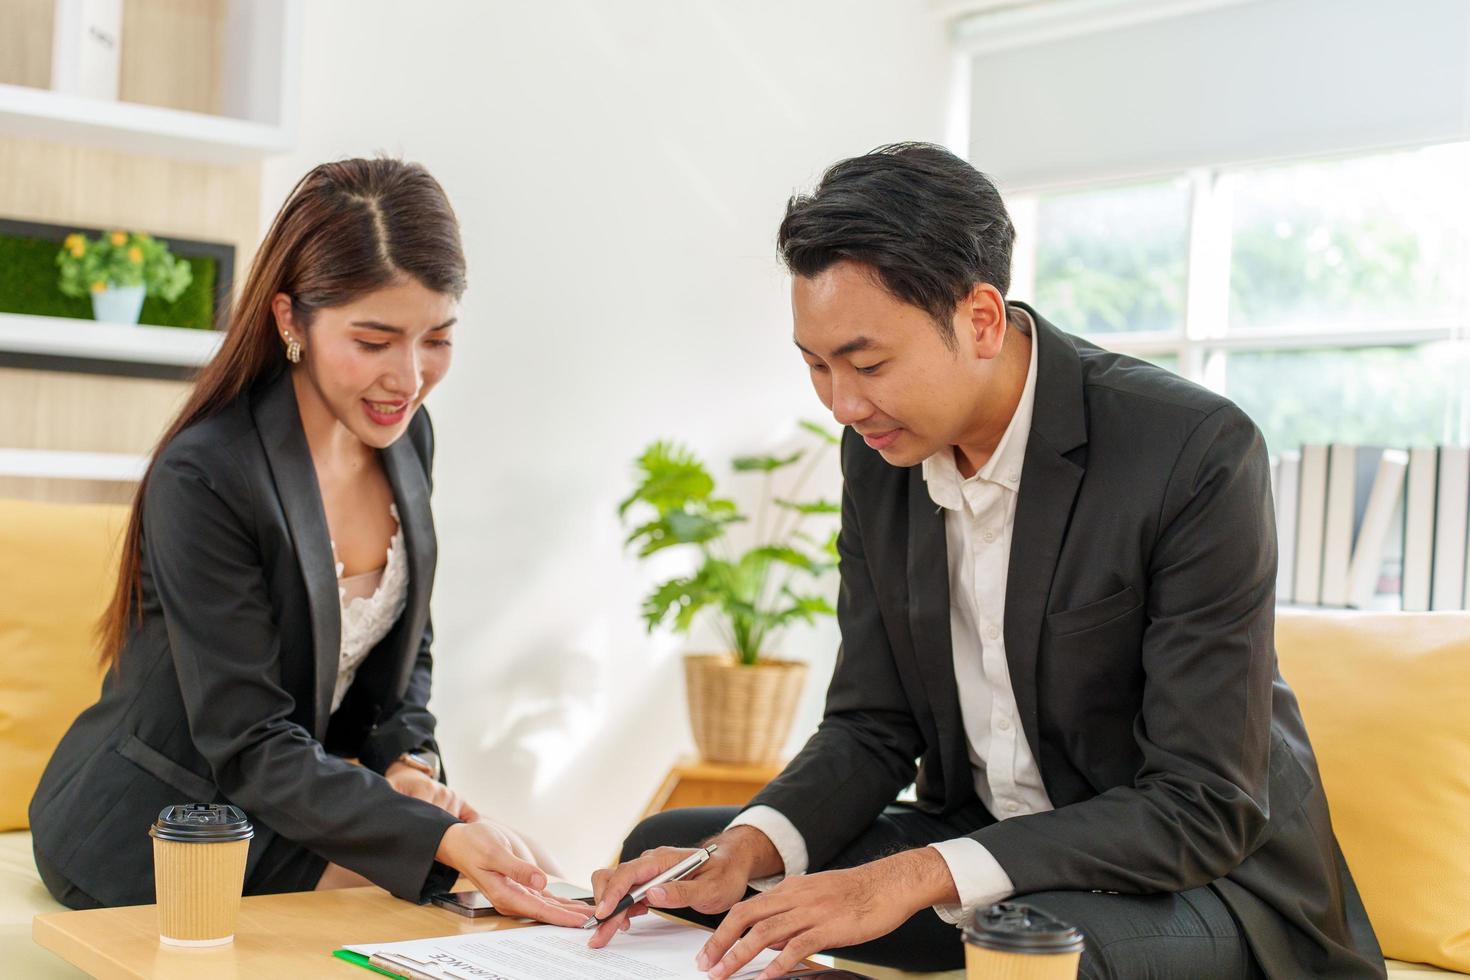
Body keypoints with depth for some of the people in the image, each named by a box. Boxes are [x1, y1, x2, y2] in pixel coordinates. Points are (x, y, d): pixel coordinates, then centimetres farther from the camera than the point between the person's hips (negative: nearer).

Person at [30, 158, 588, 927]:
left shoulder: (406, 437, -1)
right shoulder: (204, 479, -25)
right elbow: (250, 748, -26)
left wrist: (407, 763, -8)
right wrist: (441, 840, -37)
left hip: (286, 805, 7)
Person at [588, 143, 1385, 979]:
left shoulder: (1196, 454, -24)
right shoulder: (880, 448, -2)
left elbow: (1204, 810, -24)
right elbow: (872, 725, 4)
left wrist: (917, 876, -33)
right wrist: (747, 852, -17)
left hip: (1202, 872, -5)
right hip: (982, 851, 6)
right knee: (667, 851, -2)